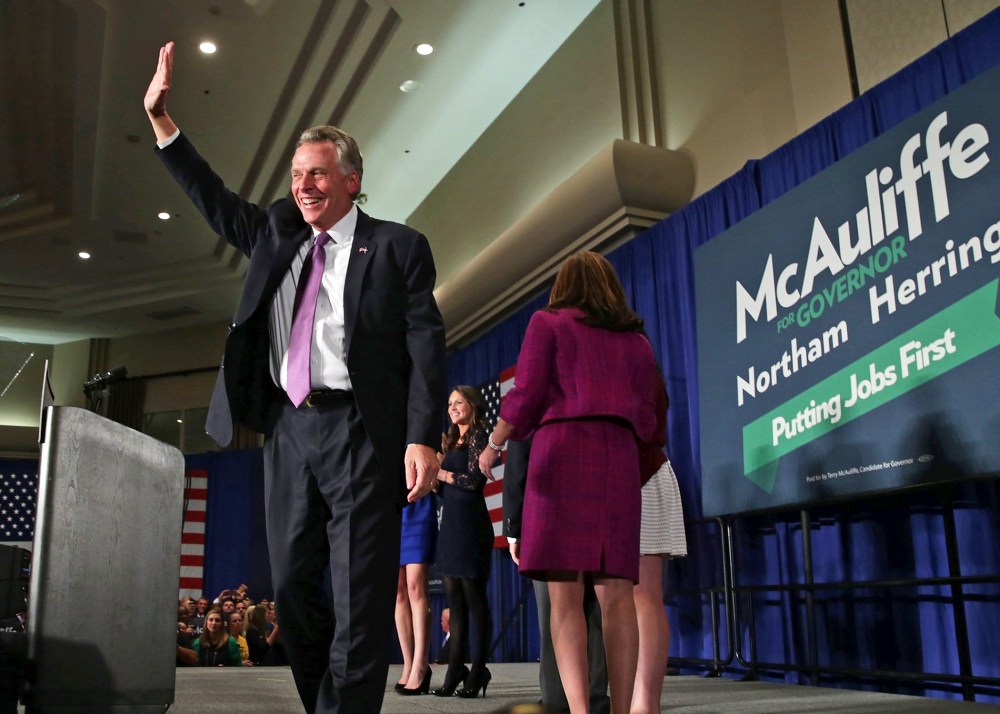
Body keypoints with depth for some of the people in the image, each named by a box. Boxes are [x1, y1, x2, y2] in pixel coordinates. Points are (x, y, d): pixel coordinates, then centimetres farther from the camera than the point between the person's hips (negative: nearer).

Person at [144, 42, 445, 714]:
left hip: (360, 431, -6)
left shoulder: (398, 246, 0)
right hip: (289, 429, 6)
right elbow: (213, 198, 24)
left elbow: (427, 346, -6)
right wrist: (160, 116, 17)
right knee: (292, 585, 10)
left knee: (358, 592, -4)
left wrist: (423, 439, -15)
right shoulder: (277, 235, 17)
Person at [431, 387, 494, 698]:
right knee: (455, 601, 8)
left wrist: (439, 472, -4)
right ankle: (455, 670, 11)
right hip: (450, 523, 8)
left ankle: (478, 672, 2)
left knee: (474, 597, -4)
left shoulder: (477, 435, -3)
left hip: (470, 524, -8)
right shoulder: (452, 441, 21)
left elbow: (474, 479, -14)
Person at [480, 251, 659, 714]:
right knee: (616, 593, 0)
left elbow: (525, 396, -2)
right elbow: (646, 422, 14)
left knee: (565, 593, -8)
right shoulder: (637, 340, 20)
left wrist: (493, 444, 12)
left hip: (562, 449, -3)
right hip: (619, 457, 4)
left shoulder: (548, 323, 9)